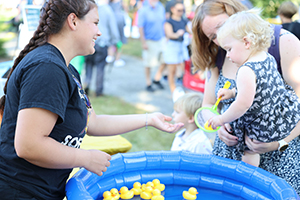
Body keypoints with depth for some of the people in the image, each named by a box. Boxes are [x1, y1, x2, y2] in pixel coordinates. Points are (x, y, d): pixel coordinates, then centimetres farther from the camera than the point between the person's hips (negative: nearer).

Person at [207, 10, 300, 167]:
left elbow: (244, 104, -28)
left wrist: (222, 119, -15)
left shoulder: (246, 71, -26)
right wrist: (232, 92, 14)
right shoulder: (269, 59, 2)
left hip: (267, 131, -7)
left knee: (248, 149, 11)